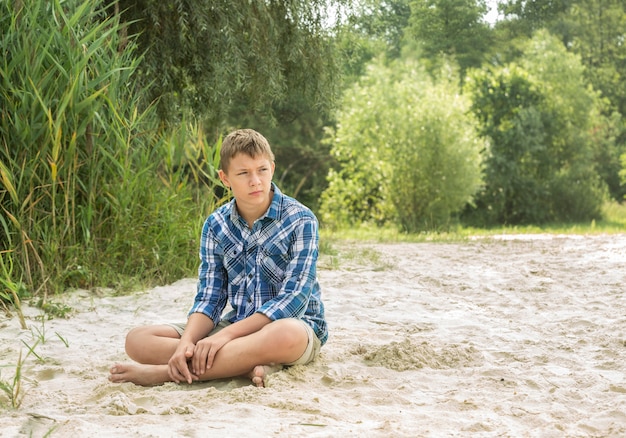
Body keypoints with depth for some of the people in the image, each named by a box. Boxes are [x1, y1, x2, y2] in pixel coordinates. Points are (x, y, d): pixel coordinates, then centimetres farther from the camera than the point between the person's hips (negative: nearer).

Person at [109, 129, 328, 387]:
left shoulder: (300, 220, -11)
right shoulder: (216, 225, 3)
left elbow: (294, 298, -18)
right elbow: (209, 298, -2)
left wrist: (227, 334, -26)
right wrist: (186, 343, -23)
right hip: (238, 326, 5)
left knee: (286, 334, -44)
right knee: (137, 339, -11)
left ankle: (164, 372, -33)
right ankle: (246, 363, -26)